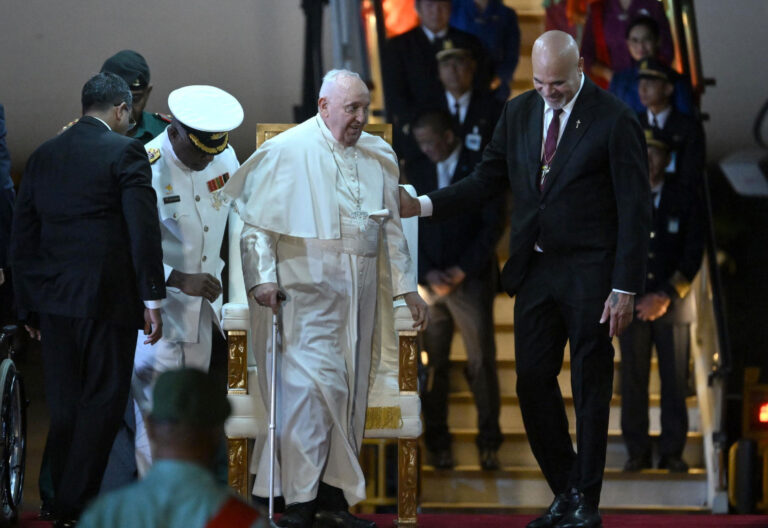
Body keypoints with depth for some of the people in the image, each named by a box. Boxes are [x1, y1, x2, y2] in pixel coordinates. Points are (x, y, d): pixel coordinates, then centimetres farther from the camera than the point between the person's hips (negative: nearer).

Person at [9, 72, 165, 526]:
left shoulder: (44, 155, 12)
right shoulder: (126, 152, -6)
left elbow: (23, 236, 13)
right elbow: (144, 230, -12)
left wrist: (30, 305, 18)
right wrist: (153, 298, -8)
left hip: (54, 300, 6)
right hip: (107, 297, -6)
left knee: (65, 405, 12)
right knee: (103, 401, -1)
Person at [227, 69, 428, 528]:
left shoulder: (380, 156, 14)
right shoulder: (287, 152, -3)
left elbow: (392, 227, 20)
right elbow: (256, 221, -2)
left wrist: (407, 287, 17)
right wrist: (262, 278, -11)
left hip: (361, 290, 6)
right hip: (309, 286, -6)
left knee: (350, 390, 6)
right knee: (316, 384, -15)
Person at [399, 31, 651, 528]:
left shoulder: (615, 120, -9)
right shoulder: (519, 112, 8)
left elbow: (635, 209, -10)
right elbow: (488, 180, 12)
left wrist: (625, 288, -14)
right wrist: (422, 206, -3)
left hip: (589, 276, -5)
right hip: (535, 271, 5)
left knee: (590, 388, 3)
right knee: (533, 382, 5)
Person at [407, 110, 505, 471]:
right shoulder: (419, 173, 13)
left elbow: (493, 225, -4)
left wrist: (462, 269, -11)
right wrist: (427, 273, -5)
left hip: (471, 280, -3)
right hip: (430, 283, 3)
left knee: (482, 363, -3)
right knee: (433, 366, -2)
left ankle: (489, 444, 1)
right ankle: (437, 444, 3)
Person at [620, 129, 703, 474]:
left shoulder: (684, 199, 4)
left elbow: (694, 253, 0)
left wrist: (667, 296, -9)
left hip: (674, 304, 0)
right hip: (632, 304, 0)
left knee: (675, 382, 0)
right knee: (633, 381, -2)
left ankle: (673, 452, 7)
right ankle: (637, 452, 5)